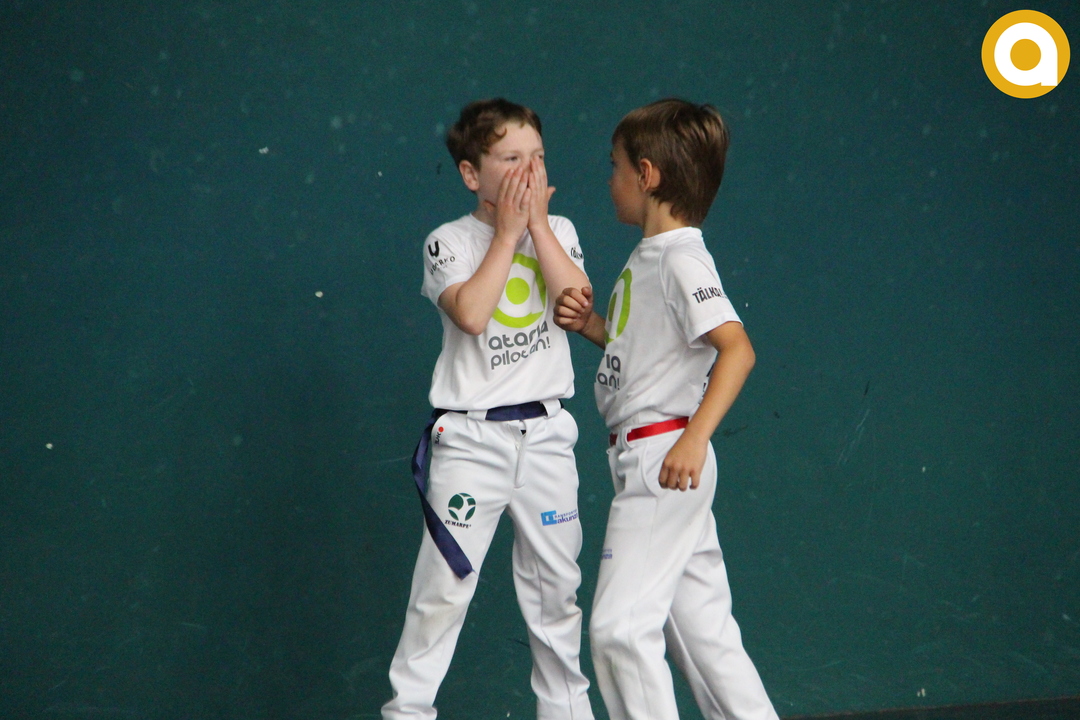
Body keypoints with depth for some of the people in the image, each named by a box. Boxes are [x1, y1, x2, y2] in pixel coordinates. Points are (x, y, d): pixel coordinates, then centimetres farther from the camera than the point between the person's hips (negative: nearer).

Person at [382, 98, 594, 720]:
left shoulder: (558, 231, 8)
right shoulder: (450, 241, -3)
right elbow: (472, 314, -22)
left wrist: (536, 223, -9)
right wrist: (507, 231, -13)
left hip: (546, 432, 4)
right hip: (472, 437, -4)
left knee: (557, 587, 13)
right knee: (444, 588, -5)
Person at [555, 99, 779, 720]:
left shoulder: (682, 259, -15)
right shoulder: (648, 256, 15)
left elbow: (737, 347, -26)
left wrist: (693, 438, -32)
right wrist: (593, 325, 9)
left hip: (664, 455, -10)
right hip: (646, 457, 10)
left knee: (620, 623, -11)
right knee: (700, 625, 13)